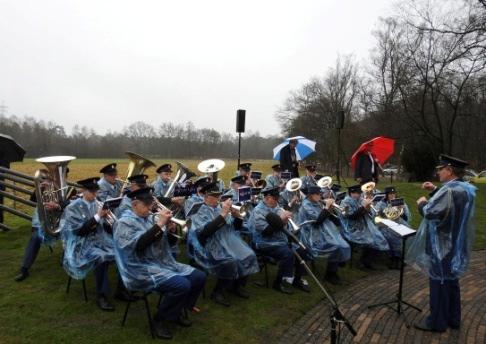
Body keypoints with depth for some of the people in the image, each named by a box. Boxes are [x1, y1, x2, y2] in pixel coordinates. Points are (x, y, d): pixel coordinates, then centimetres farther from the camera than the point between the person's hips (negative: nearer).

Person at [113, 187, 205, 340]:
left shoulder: (151, 218, 12)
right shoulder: (124, 223, -9)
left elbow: (168, 241, 14)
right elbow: (138, 244, -26)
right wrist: (160, 224, -27)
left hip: (164, 263, 8)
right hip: (143, 270, -8)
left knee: (199, 277, -1)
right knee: (182, 285, -27)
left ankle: (178, 310, 18)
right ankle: (160, 319, -3)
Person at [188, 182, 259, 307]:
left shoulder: (221, 207, 12)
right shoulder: (200, 212, -4)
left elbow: (237, 227, 15)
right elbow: (205, 231, -24)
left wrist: (236, 216, -8)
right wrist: (223, 214, -25)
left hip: (230, 241, 6)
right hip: (212, 245, -6)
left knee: (249, 256, -13)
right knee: (231, 261, -30)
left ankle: (236, 285, 11)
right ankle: (218, 292, -9)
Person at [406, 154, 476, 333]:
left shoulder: (449, 190, -25)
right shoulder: (465, 189, 6)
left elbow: (430, 212, -29)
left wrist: (422, 203, -10)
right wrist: (435, 190, 15)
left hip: (442, 246, -9)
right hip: (455, 245, 9)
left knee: (439, 283, 3)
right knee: (451, 281, 19)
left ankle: (437, 322, 16)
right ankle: (453, 318, 32)